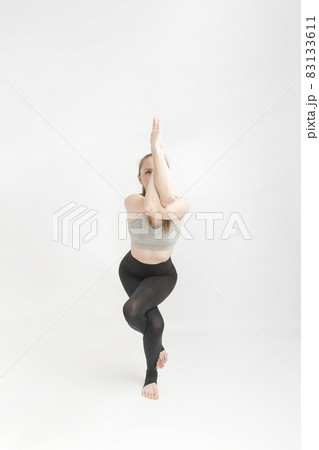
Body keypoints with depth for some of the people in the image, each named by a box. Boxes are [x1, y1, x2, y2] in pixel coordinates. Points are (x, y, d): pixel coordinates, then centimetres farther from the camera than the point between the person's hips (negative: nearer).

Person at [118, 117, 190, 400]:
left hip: (163, 275, -1)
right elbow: (149, 208, -44)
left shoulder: (182, 206, -22)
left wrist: (158, 150, -43)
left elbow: (166, 205, -46)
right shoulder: (132, 201, -21)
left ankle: (151, 376, 3)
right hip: (131, 270, 2)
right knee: (155, 321, -13)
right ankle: (157, 347, 28)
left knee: (132, 310, -24)